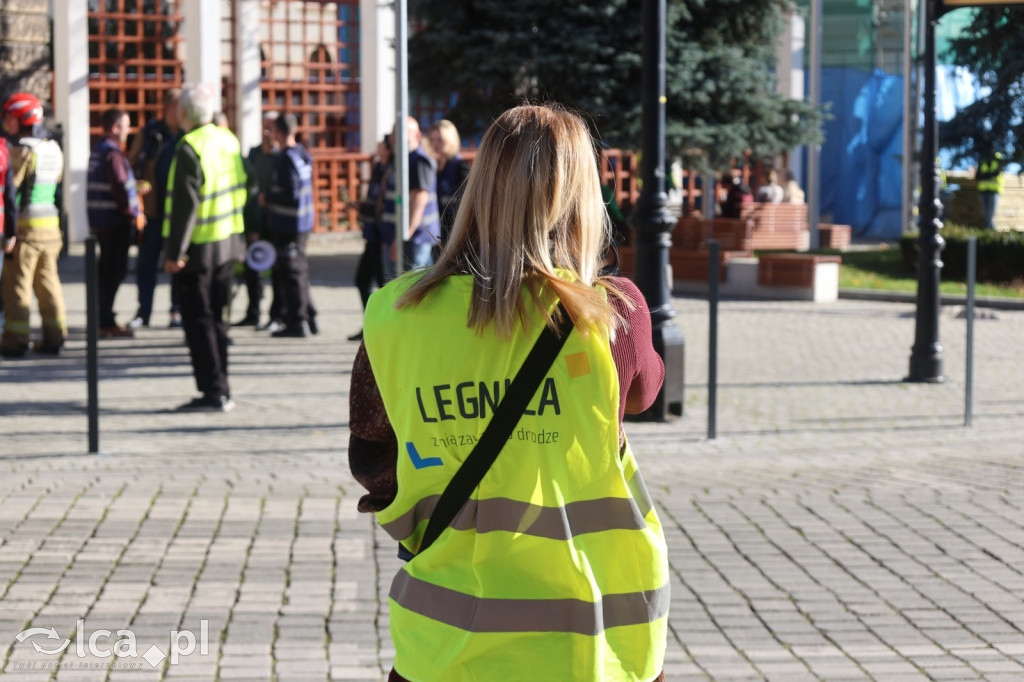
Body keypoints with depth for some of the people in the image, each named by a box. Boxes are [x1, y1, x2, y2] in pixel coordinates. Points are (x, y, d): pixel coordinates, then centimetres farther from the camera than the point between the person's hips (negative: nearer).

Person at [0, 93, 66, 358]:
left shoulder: (23, 150, -12)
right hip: (51, 226, 7)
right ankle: (54, 337, 11)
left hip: (26, 226, -7)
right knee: (48, 281, 11)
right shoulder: (54, 149, 13)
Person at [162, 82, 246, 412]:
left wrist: (175, 252, -17)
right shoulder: (228, 140, 7)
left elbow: (186, 204, -20)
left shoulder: (190, 149, -17)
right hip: (229, 243, 8)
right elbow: (239, 190, 14)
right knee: (215, 317, 15)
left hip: (199, 248, -8)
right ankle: (221, 391, 18)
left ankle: (213, 393, -2)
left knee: (198, 320, -1)